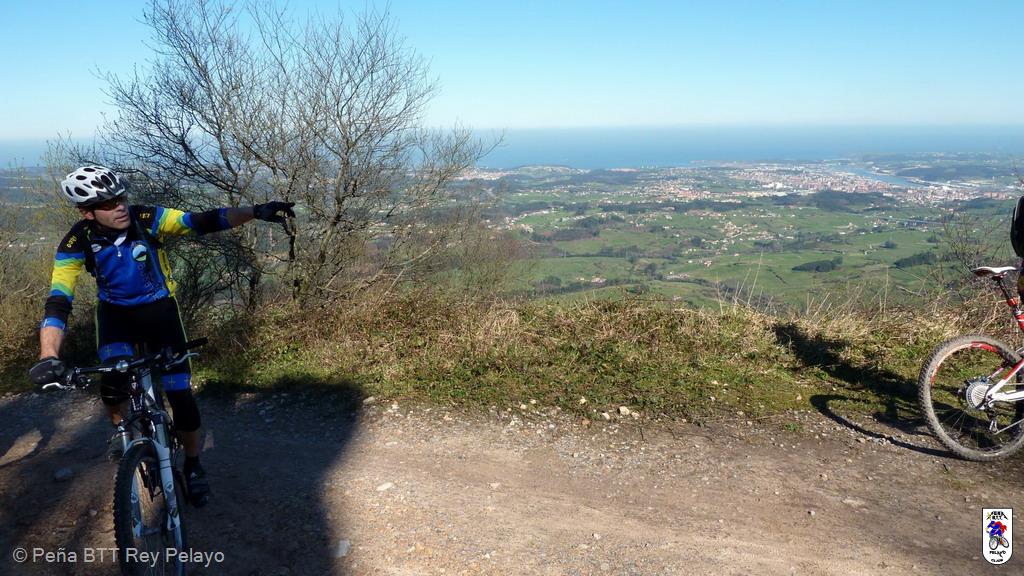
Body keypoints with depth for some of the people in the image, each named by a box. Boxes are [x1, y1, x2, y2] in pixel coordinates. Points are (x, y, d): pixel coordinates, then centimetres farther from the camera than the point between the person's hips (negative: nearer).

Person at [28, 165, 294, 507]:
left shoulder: (147, 219, -23)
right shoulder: (76, 244, -21)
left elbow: (204, 222, -29)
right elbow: (57, 304, -26)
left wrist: (256, 213, -43)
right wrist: (47, 357, -42)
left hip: (160, 309, 0)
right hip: (115, 313, 1)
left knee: (181, 396, -6)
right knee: (113, 381, -27)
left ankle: (193, 466, 17)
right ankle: (120, 426, 10)